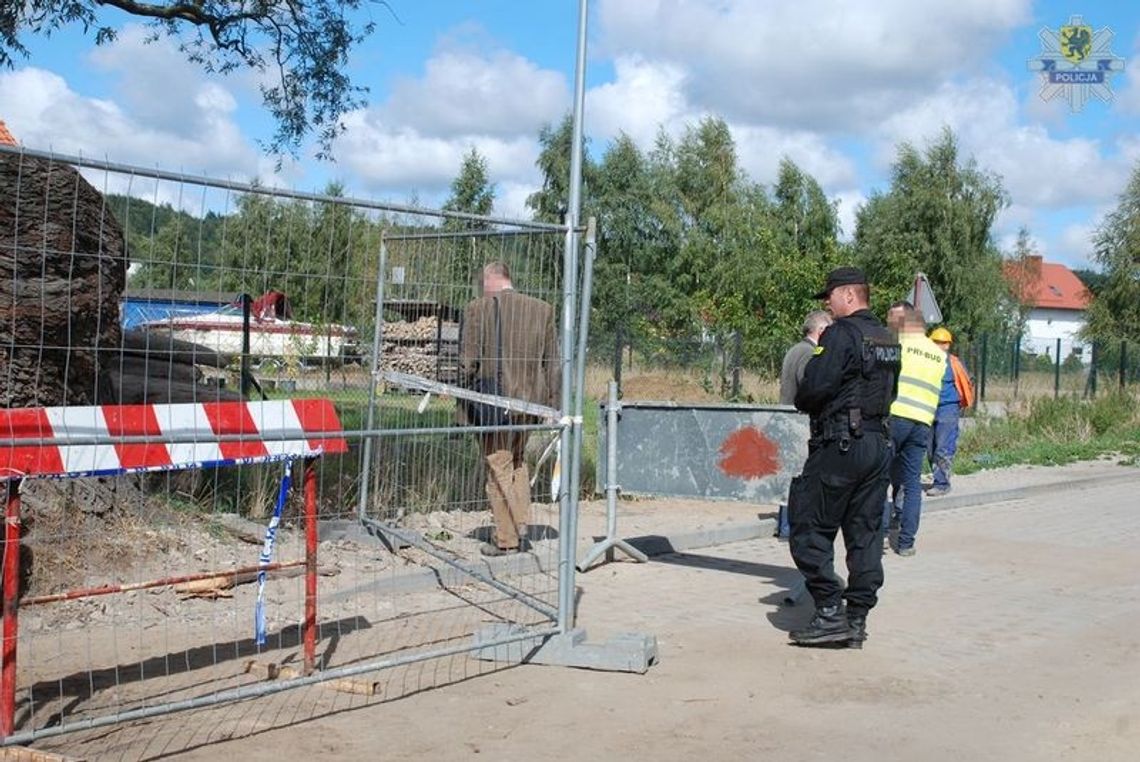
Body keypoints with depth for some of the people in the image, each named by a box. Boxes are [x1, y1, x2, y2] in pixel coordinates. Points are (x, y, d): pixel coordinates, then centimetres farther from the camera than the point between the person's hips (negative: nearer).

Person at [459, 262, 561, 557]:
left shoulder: (477, 309, -9)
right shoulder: (542, 309, 3)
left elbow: (468, 361, -9)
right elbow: (553, 362, 4)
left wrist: (465, 401, 1)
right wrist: (552, 401, 9)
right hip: (529, 399, 4)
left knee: (499, 468, 6)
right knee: (517, 460, 25)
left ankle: (506, 539, 11)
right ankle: (521, 520, 21)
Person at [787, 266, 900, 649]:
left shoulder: (841, 334, -12)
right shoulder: (887, 340, 15)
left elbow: (813, 388, -17)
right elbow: (889, 394, 18)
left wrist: (803, 403, 3)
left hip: (840, 445, -8)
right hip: (878, 443, 8)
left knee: (809, 529, 0)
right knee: (865, 534, 10)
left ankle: (830, 613, -3)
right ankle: (857, 620, 13)